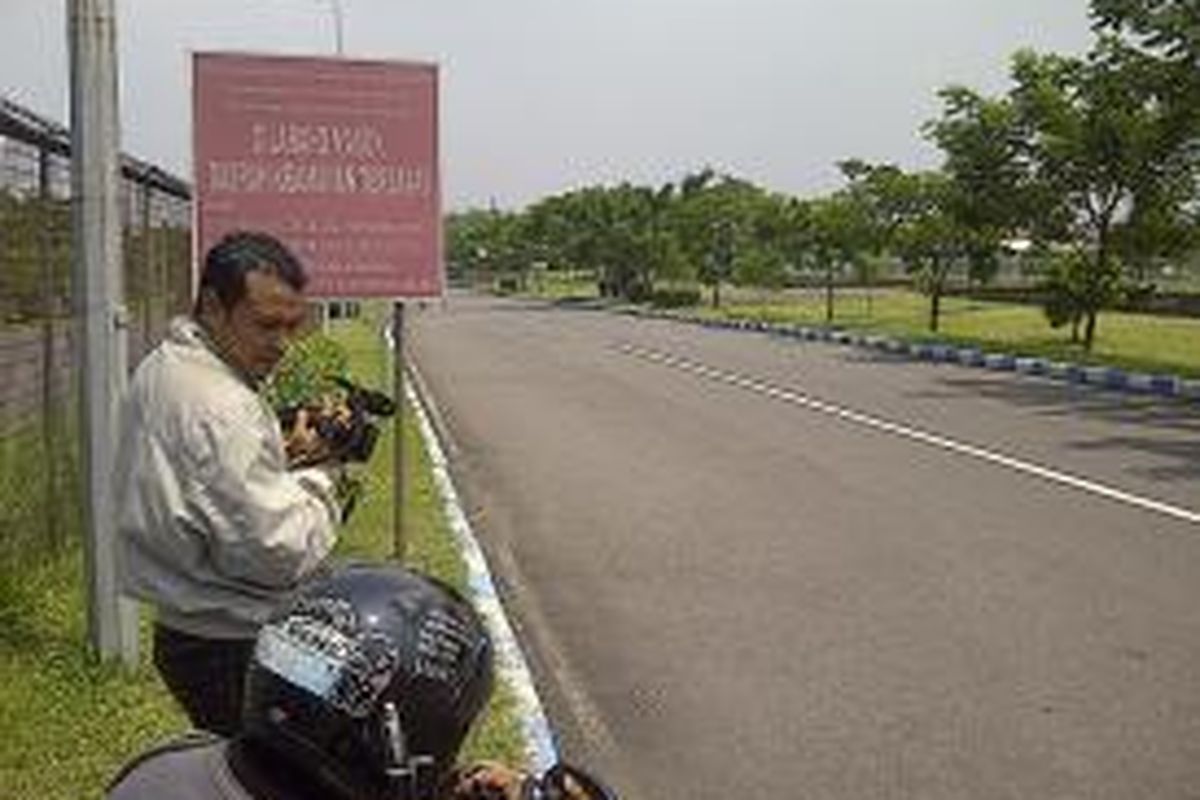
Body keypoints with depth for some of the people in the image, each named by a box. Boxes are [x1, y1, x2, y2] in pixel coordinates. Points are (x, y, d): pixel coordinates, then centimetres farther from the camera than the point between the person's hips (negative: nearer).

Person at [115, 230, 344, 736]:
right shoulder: (220, 408, -26)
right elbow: (280, 550, -27)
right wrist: (317, 480, -11)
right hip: (236, 651, -10)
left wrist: (281, 455, 1)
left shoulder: (160, 370, 6)